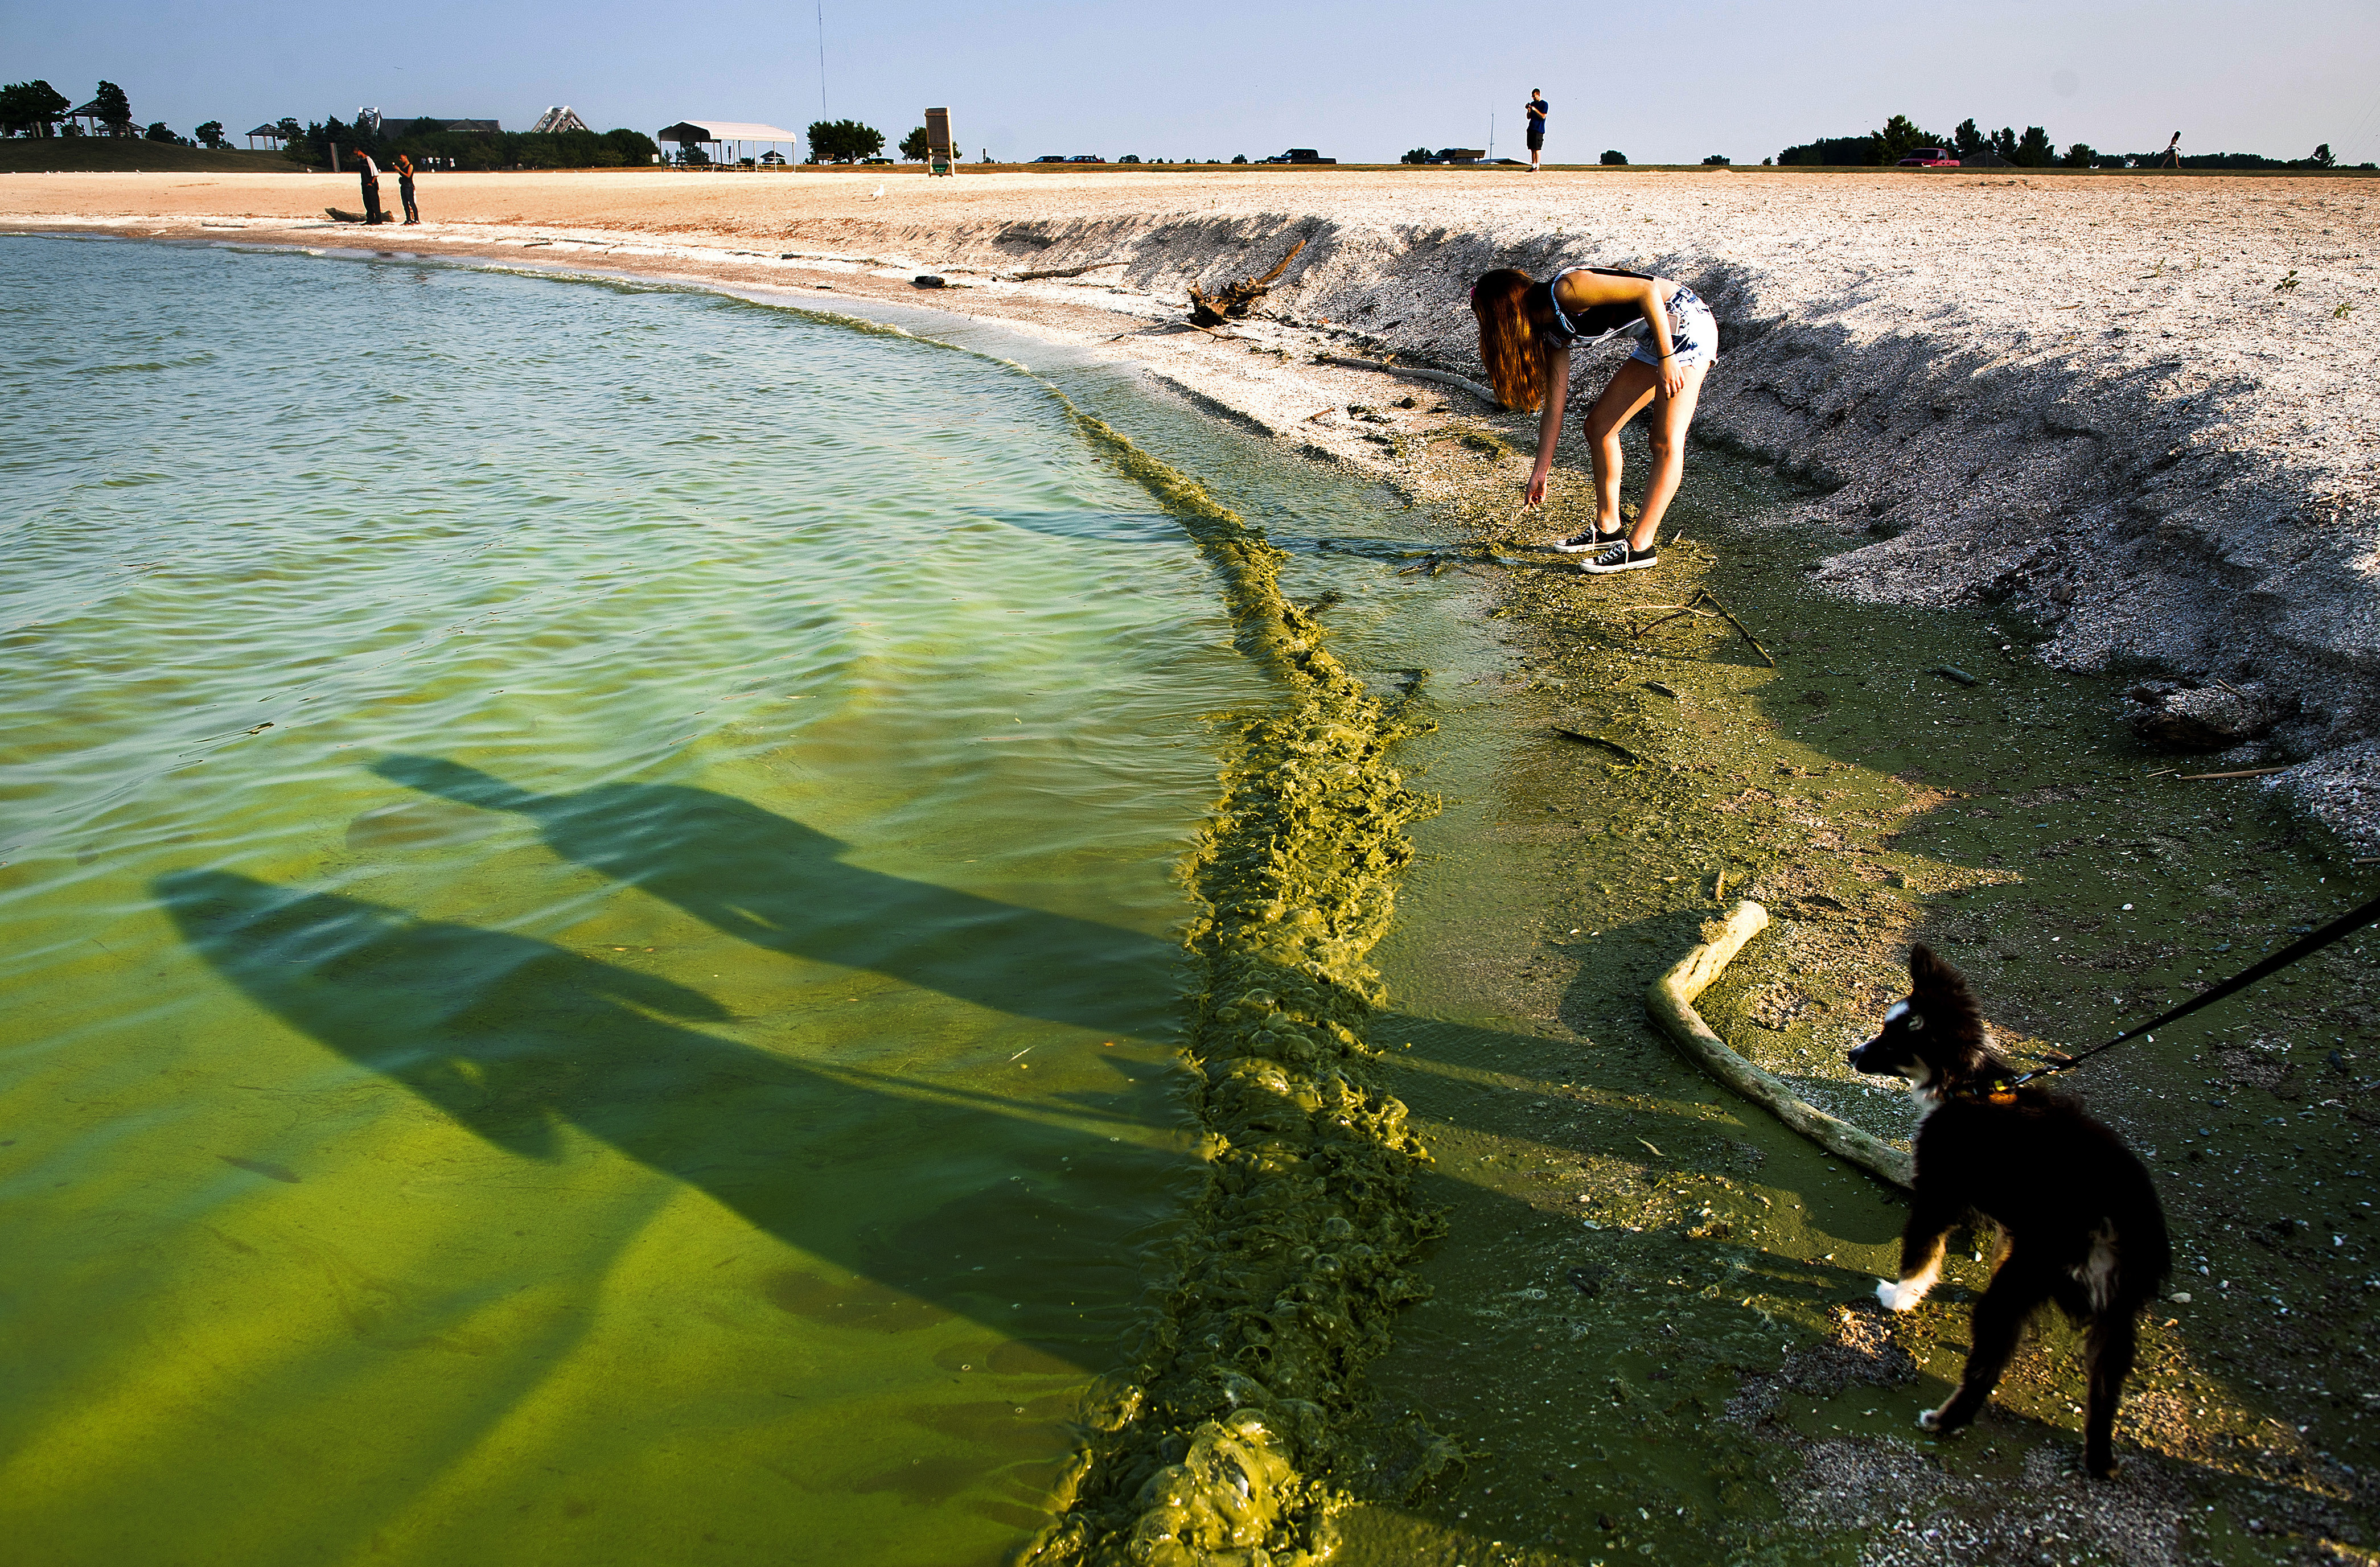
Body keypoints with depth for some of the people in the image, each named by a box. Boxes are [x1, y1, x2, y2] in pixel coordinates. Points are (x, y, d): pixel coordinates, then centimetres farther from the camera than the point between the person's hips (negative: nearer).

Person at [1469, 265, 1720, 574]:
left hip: (1685, 320, -10)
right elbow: (1553, 406, 9)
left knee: (1665, 441, -11)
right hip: (1654, 338, 10)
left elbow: (1647, 290, -26)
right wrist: (1541, 472, 11)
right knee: (1598, 424, 9)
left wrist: (1666, 358, -25)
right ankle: (1608, 528, 18)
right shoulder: (1553, 332, 4)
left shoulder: (1567, 290, -22)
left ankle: (1641, 545, -11)